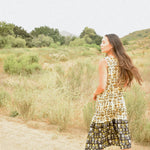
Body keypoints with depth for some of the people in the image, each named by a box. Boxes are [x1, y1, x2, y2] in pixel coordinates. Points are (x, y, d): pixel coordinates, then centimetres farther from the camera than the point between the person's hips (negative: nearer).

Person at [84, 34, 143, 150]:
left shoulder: (104, 62, -12)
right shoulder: (124, 61, 6)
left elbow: (102, 87, -17)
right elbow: (126, 85, 12)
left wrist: (95, 94, 2)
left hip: (104, 105, -5)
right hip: (120, 104, 6)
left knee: (97, 140, 8)